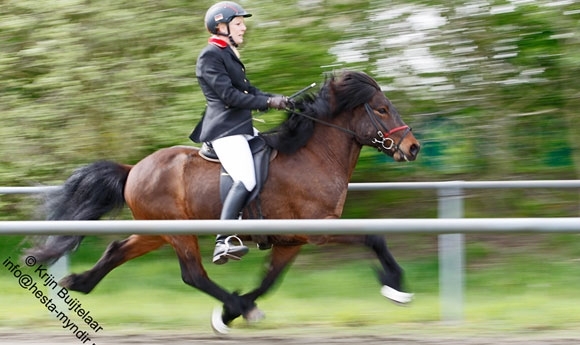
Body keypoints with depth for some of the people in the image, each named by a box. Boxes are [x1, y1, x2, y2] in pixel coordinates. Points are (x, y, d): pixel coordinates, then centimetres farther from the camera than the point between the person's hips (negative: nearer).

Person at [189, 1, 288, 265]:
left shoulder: (229, 55, 20)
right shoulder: (210, 56, -10)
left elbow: (248, 91, 19)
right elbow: (229, 95, -18)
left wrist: (278, 100, 3)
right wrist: (268, 102, -16)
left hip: (242, 128, 11)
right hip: (225, 130, -11)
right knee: (246, 180, -26)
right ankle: (222, 243, -34)